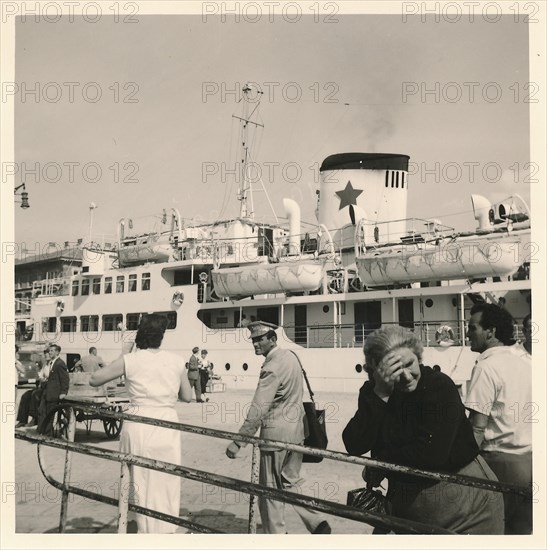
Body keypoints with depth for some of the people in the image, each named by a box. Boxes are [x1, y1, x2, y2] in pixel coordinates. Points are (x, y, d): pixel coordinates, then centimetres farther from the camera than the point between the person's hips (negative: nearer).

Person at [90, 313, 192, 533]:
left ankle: (147, 532, 17)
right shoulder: (177, 361, 1)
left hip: (139, 427, -1)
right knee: (167, 486, 13)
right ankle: (167, 532, 19)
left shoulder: (129, 360, -4)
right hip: (167, 427, 2)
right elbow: (187, 396, 10)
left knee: (142, 485, 10)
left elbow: (94, 379, 5)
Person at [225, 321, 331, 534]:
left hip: (276, 433, -9)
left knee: (270, 488, 5)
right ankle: (317, 523, 20)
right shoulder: (290, 356, 6)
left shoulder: (272, 367, -20)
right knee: (291, 481, 21)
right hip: (296, 431, 9)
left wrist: (238, 442, -23)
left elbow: (258, 410, -24)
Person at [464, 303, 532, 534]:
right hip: (531, 458, 7)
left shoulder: (487, 366, -14)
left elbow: (478, 426, -16)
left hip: (503, 460, -7)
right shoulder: (526, 361, 8)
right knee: (523, 528, 15)